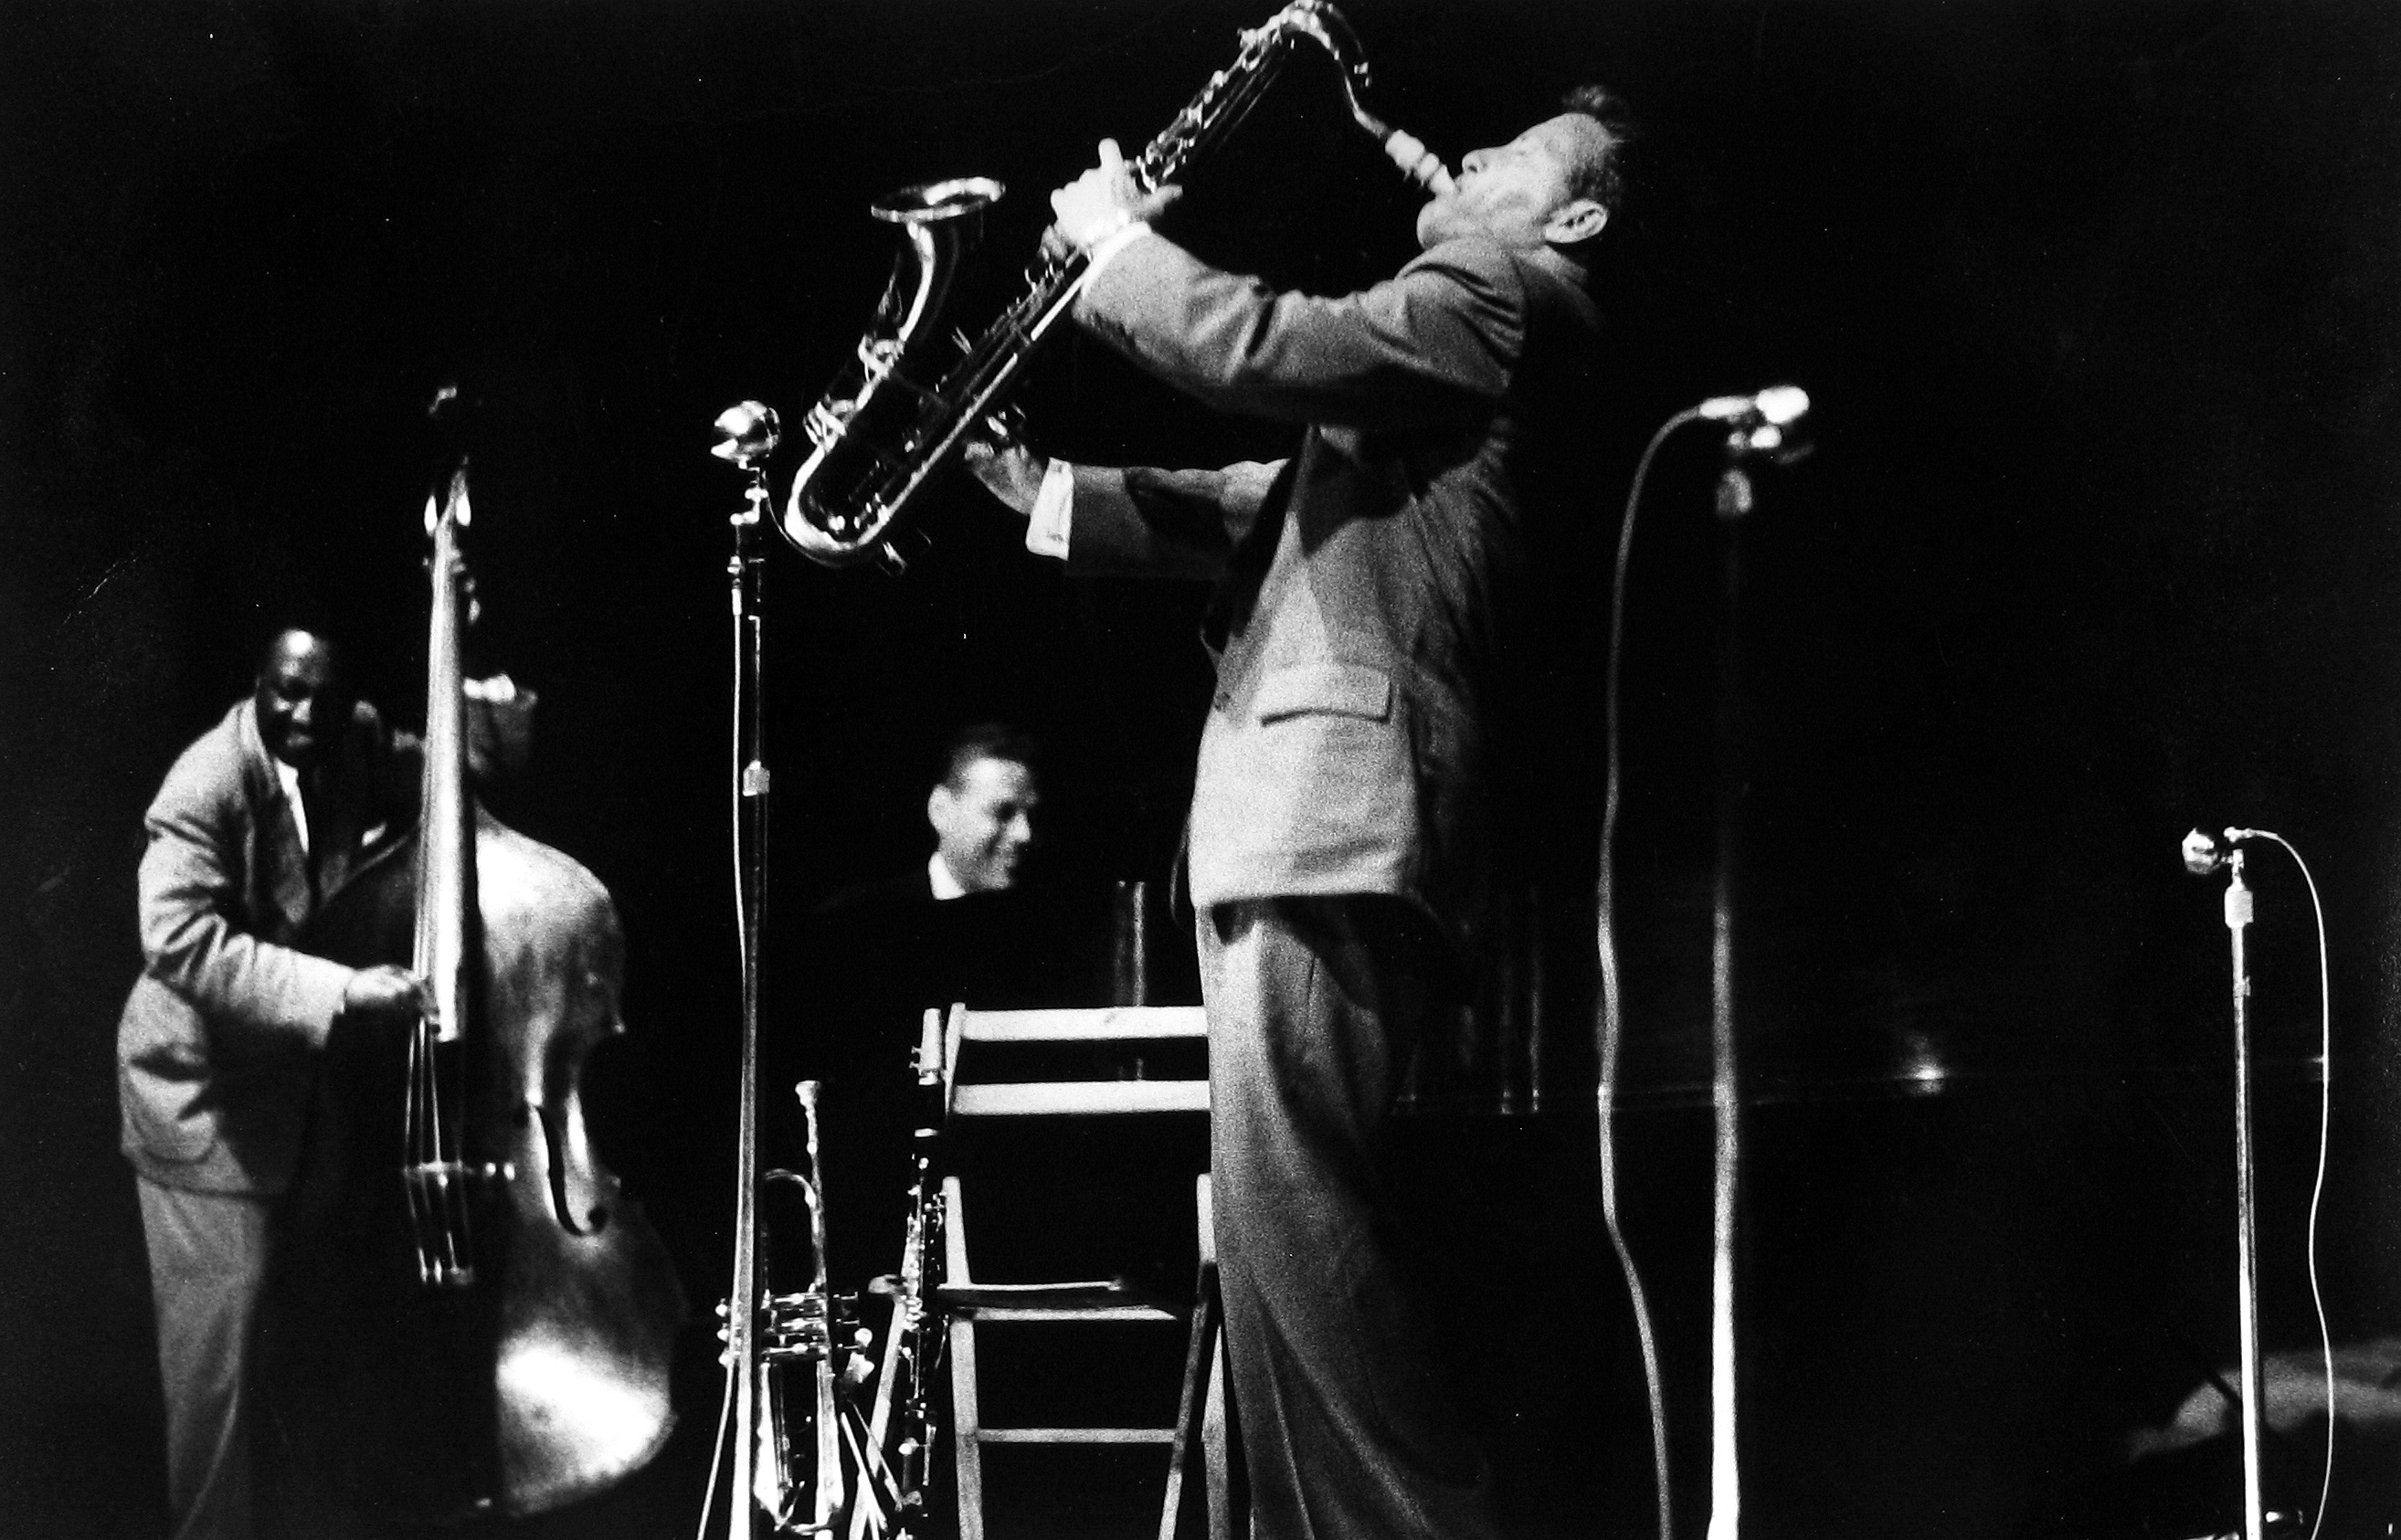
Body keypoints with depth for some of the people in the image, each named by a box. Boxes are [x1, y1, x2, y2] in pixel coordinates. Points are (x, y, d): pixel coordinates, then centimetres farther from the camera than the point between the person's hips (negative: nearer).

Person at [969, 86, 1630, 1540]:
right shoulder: (1468, 324, 29)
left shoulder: (1513, 294, -1)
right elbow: (1263, 506, 26)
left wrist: (1118, 240, 2)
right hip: (1304, 814, 11)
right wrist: (1052, 491, 18)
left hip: (1338, 811, -11)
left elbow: (1269, 348, -13)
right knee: (1285, 1227, 10)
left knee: (1292, 1211, -16)